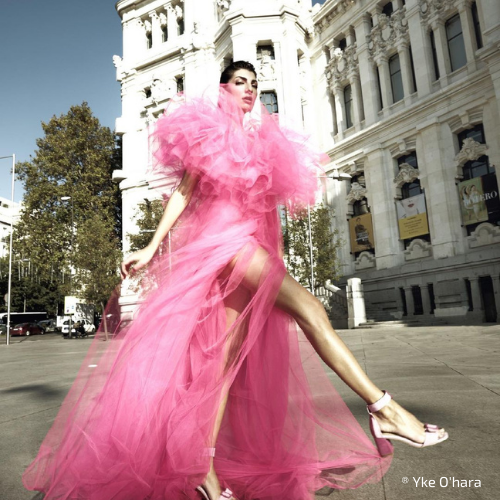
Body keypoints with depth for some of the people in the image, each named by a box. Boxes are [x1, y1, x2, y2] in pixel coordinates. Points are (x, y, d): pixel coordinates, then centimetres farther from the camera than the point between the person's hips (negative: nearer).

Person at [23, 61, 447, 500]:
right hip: (222, 234, -6)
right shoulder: (209, 130, 11)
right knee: (309, 308, -22)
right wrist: (152, 246, -5)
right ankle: (381, 407, -21)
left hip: (254, 244, 6)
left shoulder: (263, 140, 26)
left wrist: (276, 260, 15)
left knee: (229, 353, -3)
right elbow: (185, 190, 3)